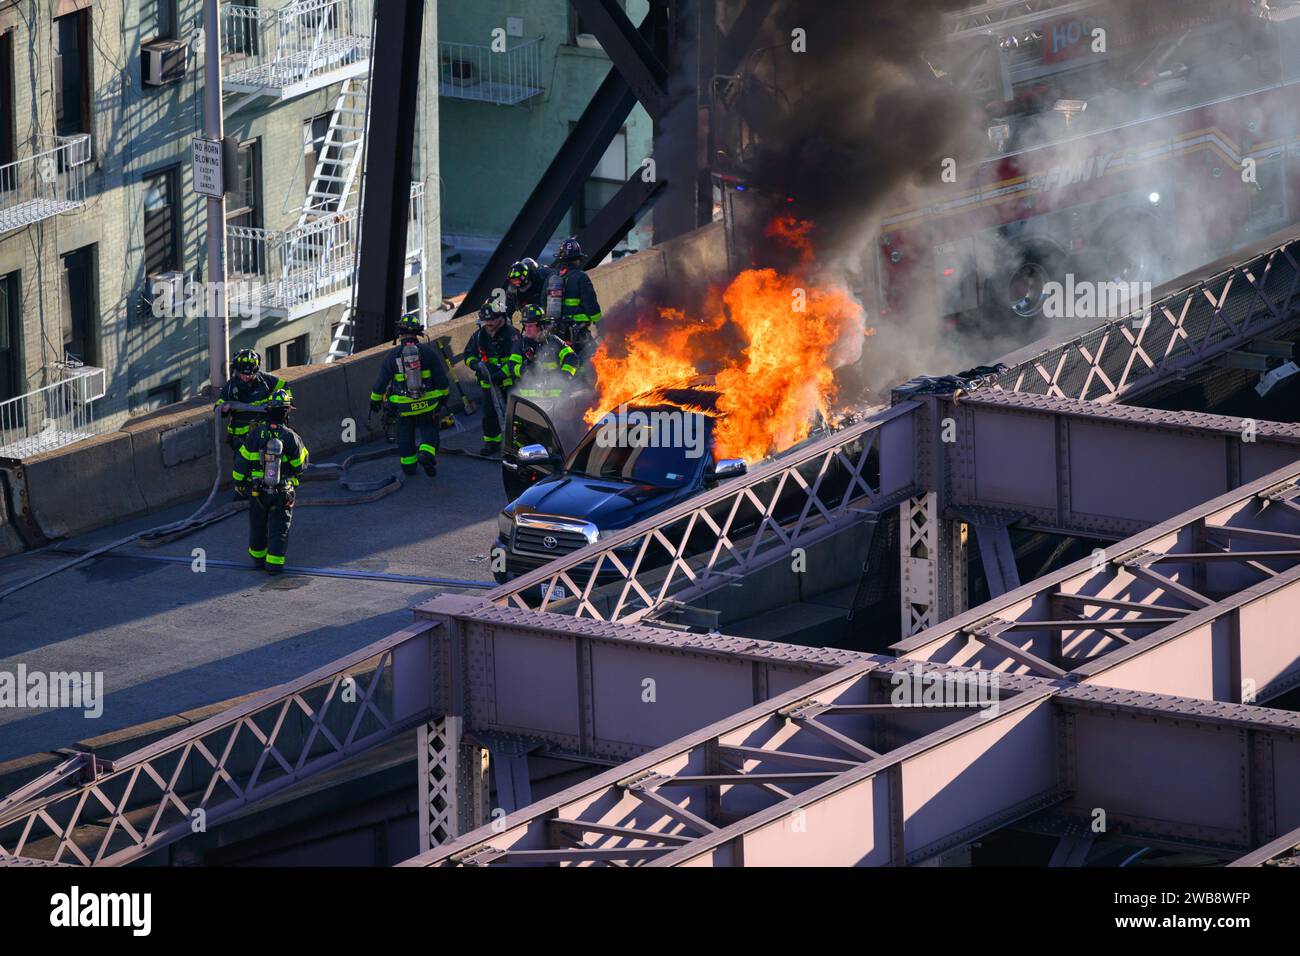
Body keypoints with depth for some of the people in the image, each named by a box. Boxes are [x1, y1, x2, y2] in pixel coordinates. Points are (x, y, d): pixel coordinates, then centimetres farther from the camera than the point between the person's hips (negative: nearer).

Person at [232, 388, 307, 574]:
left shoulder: (255, 434, -11)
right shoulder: (291, 437, -16)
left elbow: (242, 461, -4)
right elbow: (300, 466, -6)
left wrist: (238, 482, 11)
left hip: (257, 490, 2)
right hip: (283, 493, -2)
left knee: (258, 525, 20)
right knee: (279, 528, 8)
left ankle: (258, 557, 34)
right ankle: (274, 562, 5)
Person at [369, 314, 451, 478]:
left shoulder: (392, 356, -6)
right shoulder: (428, 352, -6)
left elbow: (381, 381, 2)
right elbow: (441, 378, -1)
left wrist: (375, 399, 17)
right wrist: (444, 395, 15)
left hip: (403, 406, 0)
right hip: (428, 403, 0)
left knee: (405, 433, 17)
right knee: (429, 429, 12)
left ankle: (408, 464, 21)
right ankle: (427, 453, -14)